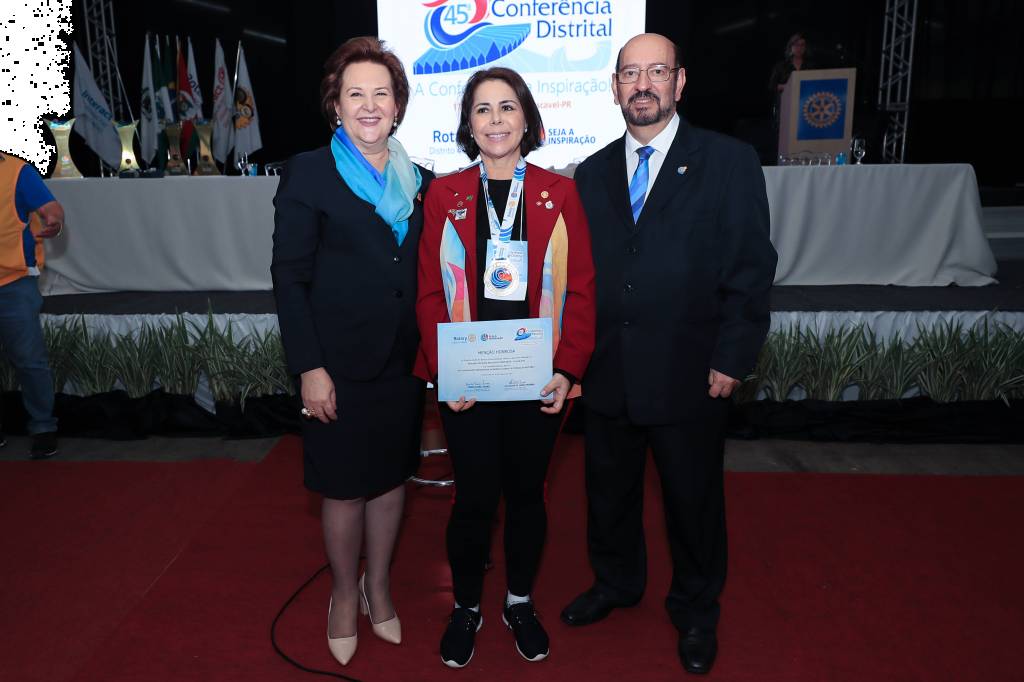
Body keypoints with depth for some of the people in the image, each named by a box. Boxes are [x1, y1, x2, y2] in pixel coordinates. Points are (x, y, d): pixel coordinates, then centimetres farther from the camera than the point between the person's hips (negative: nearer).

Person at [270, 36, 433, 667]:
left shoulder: (420, 180, 7)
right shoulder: (309, 173, -5)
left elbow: (426, 273, 10)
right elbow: (290, 278, -8)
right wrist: (309, 367, -13)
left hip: (404, 362, 4)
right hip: (340, 365, -4)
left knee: (392, 479, 15)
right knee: (345, 490, 9)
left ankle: (379, 587, 35)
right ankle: (345, 596, 31)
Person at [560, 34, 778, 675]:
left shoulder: (730, 162, -4)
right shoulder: (592, 173, 7)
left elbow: (750, 268, -7)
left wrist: (731, 360, -11)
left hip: (690, 376, -3)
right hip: (606, 374, 4)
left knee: (694, 500, 13)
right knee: (609, 490, 18)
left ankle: (696, 611, 37)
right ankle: (616, 583, 44)